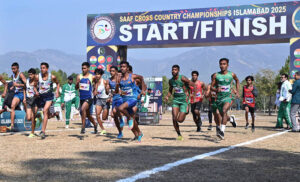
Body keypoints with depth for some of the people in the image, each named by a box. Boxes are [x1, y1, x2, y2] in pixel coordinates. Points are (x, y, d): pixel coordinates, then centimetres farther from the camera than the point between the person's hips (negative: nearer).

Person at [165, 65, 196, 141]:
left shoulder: (182, 78, -13)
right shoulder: (171, 81, 5)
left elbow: (194, 85, -9)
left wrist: (194, 96, -18)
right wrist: (167, 96, 0)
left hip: (184, 100, -4)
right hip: (175, 99, 4)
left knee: (180, 120, -8)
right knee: (174, 119, -10)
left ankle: (186, 112, 28)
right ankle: (179, 135, 8)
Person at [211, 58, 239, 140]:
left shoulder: (232, 74, -1)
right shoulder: (216, 75, -1)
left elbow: (237, 81, 20)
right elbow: (211, 87, 4)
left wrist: (237, 91, 12)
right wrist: (216, 89, -19)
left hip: (228, 97, -3)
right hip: (219, 98, 3)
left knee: (224, 111, -29)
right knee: (223, 115, 16)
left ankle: (222, 131, -33)